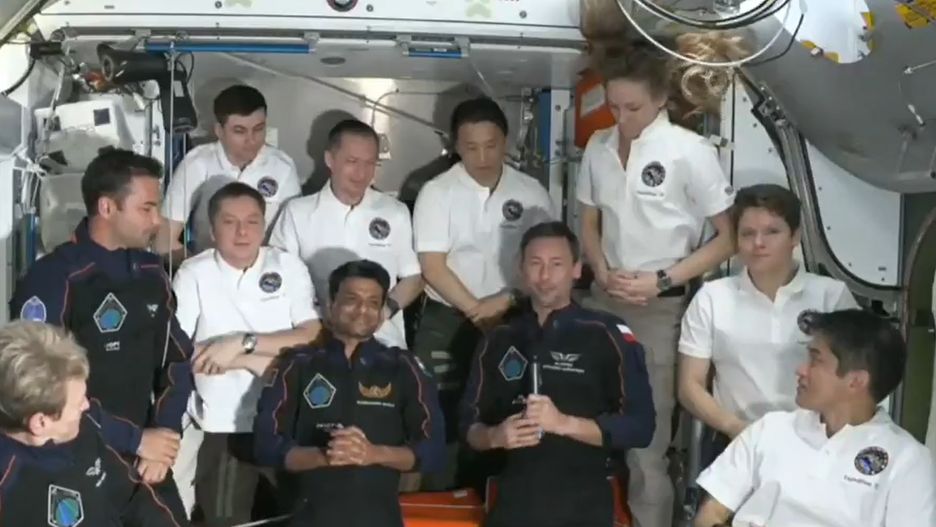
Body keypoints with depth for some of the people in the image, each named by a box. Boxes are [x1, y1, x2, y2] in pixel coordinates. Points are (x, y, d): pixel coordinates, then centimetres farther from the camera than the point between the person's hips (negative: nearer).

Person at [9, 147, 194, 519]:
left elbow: (177, 359, 11)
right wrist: (135, 440, -16)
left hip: (144, 462, 6)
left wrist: (165, 435, -5)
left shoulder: (151, 272, 5)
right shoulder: (51, 281, -15)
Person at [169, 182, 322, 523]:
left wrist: (243, 343, -19)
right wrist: (256, 362, -16)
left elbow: (313, 336, -9)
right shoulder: (193, 275, -3)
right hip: (224, 426, -2)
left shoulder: (289, 267, 1)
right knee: (226, 519, 8)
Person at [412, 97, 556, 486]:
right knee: (442, 420, 0)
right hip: (447, 322, -1)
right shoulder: (437, 193, -5)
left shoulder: (530, 192, 1)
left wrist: (507, 300, -13)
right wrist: (477, 310, -15)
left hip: (513, 321, 2)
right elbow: (432, 267, -9)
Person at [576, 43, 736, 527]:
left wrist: (661, 281, -12)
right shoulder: (598, 147, 4)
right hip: (603, 300, 5)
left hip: (660, 307, -4)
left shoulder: (690, 152, -11)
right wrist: (602, 273, -3)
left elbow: (729, 236, -6)